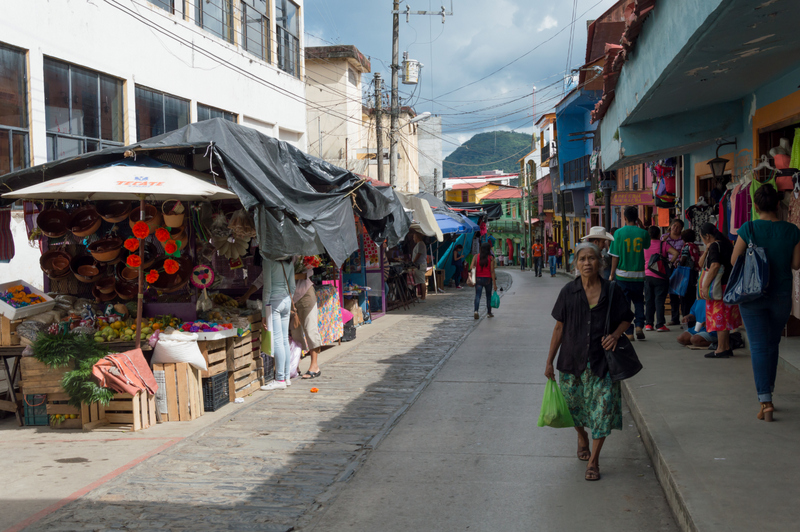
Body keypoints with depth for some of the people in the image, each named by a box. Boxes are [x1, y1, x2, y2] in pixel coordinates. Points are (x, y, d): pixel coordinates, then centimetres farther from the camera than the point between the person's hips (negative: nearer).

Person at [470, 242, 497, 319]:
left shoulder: (476, 257, -1)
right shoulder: (491, 258, -6)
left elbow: (472, 268, -7)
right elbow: (492, 271, -8)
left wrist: (473, 279, 5)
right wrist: (494, 283, -6)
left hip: (478, 279, 1)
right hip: (488, 279, -1)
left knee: (477, 296, -4)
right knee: (488, 296, 16)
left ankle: (476, 311, -26)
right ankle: (489, 312, 26)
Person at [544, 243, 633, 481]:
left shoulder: (612, 291, -4)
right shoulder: (568, 292, -3)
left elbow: (626, 319, 9)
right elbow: (559, 328, 3)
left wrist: (615, 335, -12)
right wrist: (549, 361, 4)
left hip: (602, 360, -1)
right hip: (573, 359, 1)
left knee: (603, 408, -6)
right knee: (574, 404, 14)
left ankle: (593, 460, 8)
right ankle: (581, 438, 46)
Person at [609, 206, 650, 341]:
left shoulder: (619, 233, -8)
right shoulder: (643, 232, -3)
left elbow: (615, 256, -6)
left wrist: (612, 274, 4)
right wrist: (640, 225, 16)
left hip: (623, 274, -2)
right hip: (638, 274, 2)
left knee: (624, 303, 6)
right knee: (638, 301, 18)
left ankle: (629, 332, 6)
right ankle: (639, 325, 0)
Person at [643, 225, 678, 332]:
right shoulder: (663, 244, -7)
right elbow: (675, 253, -18)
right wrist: (670, 262, -8)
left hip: (648, 276, 3)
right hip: (660, 276, -3)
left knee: (649, 300, 10)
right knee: (659, 300, -1)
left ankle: (648, 323, 11)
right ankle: (660, 324, -2)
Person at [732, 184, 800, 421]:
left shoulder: (749, 229, -12)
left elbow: (734, 260, -7)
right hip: (781, 295, 2)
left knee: (759, 346, -1)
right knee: (772, 344, 19)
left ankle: (765, 401, -12)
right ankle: (767, 393, 30)